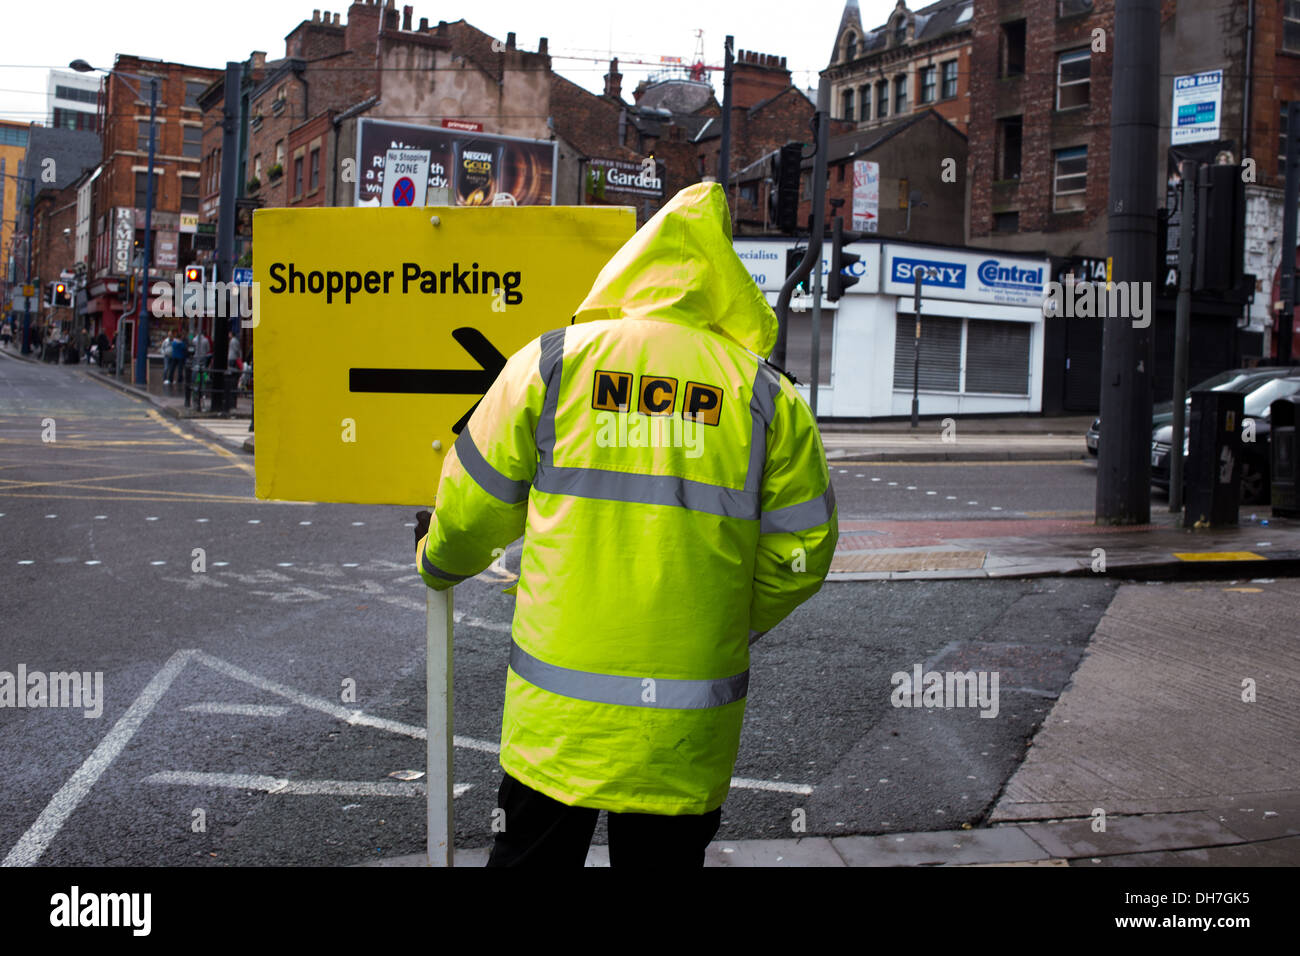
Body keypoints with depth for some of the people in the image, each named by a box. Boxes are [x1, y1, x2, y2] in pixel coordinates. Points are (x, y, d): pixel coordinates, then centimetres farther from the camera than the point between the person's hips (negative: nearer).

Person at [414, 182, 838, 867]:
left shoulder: (550, 361, -2)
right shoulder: (767, 396, -1)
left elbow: (474, 508, 4)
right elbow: (800, 550, 2)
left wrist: (440, 563, 26)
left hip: (558, 709, 0)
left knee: (531, 851, 16)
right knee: (665, 854, 15)